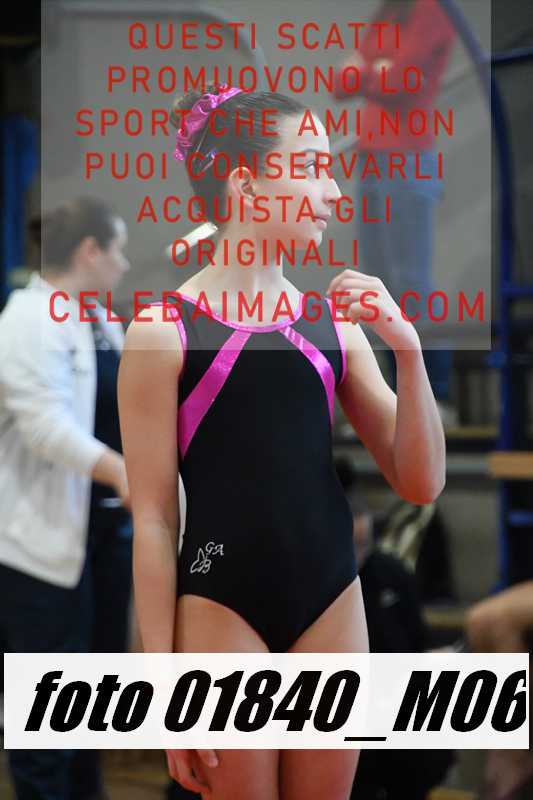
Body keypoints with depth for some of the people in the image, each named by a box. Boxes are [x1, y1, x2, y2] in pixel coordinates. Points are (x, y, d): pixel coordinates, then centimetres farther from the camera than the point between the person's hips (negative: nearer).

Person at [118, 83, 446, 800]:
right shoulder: (164, 330, -7)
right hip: (221, 610, -4)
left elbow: (420, 484, 6)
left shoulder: (333, 322, 5)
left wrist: (407, 350, -8)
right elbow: (153, 518, -6)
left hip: (332, 603, 4)